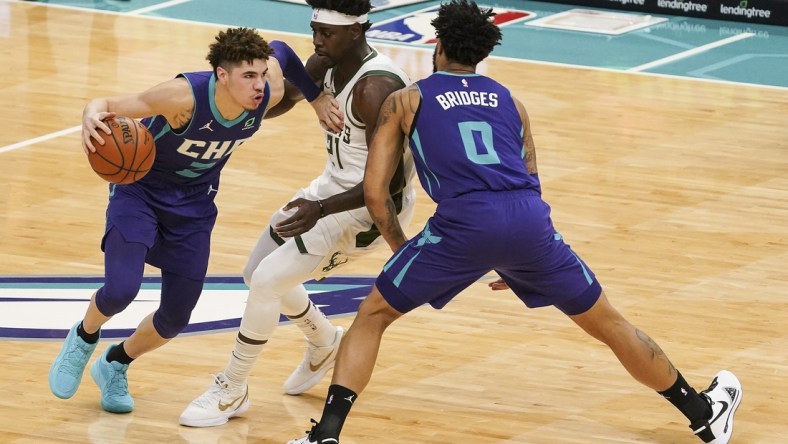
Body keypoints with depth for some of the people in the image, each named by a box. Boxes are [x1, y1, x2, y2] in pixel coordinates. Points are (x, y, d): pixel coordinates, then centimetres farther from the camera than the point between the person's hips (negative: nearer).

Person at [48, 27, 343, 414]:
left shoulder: (269, 93, -21)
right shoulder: (185, 95, -36)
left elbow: (281, 51, 1)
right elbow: (110, 105, -32)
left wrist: (317, 97, 0)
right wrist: (92, 116, -55)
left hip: (194, 204, 5)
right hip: (139, 190, -5)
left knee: (176, 317, 7)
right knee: (120, 290, -24)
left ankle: (114, 366, 38)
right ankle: (84, 339, 12)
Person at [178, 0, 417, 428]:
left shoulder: (376, 89, -30)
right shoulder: (326, 65, -5)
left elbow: (390, 179, -32)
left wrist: (320, 210, -42)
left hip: (371, 204, -9)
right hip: (335, 183, 9)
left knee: (267, 281, -16)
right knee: (258, 271, 18)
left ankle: (232, 391, 3)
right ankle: (324, 344, 44)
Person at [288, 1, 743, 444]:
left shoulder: (406, 101, 20)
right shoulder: (510, 101, 29)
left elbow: (375, 192, 13)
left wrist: (401, 249, 28)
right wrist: (510, 263, 43)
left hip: (463, 222, -3)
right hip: (529, 218, 3)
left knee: (371, 317, 16)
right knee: (608, 323, 20)